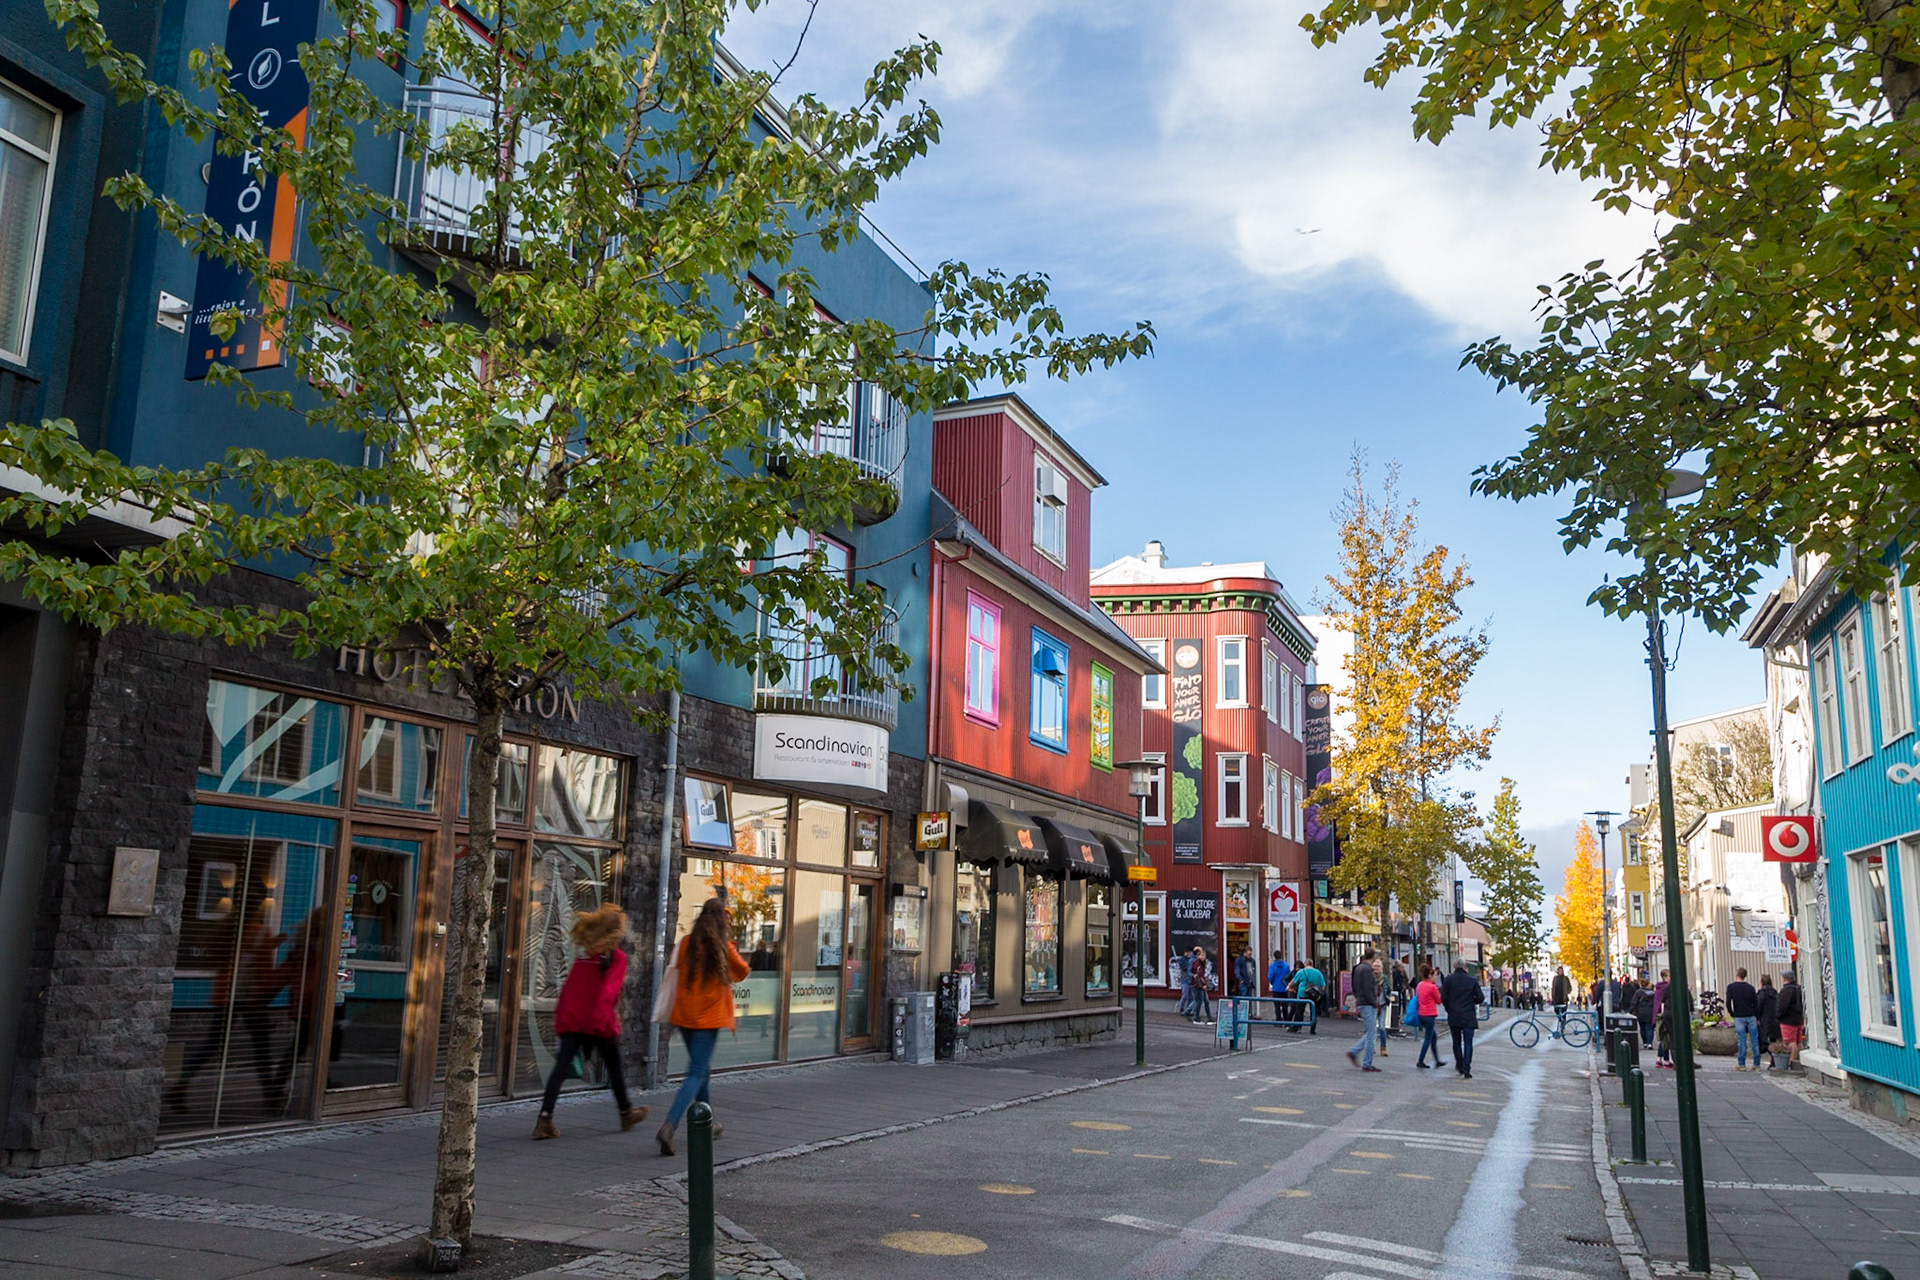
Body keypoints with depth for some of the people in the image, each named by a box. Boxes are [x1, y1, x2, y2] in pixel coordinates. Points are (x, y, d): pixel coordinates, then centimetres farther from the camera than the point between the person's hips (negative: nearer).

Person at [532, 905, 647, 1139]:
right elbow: (608, 991, -15)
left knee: (562, 1066, -1)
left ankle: (545, 1118, -14)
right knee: (614, 1067, 13)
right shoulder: (616, 957, -7)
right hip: (599, 1022, -4)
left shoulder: (583, 954, 10)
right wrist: (601, 1020, -15)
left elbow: (567, 987, 14)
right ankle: (626, 1113, 29)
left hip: (571, 1020, 4)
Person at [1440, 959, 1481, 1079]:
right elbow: (1479, 997, -3)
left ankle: (1460, 1066, 22)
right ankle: (1466, 1070, -8)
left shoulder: (1449, 979, -2)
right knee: (1468, 1043, 0)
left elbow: (1443, 998, -4)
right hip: (1469, 1016, -1)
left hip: (1454, 1016, 1)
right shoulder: (1472, 980, -2)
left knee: (1456, 1042, 15)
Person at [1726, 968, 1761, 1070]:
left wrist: (1732, 1014, 9)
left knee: (1741, 1041, -1)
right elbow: (1756, 1004, 4)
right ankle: (1757, 1065, 6)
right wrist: (1757, 1018, 11)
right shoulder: (1750, 987, 5)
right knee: (1754, 1040, 5)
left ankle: (1741, 1065, 1)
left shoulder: (1731, 987, -2)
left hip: (1739, 1017, -2)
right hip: (1751, 1017, 2)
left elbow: (1728, 1003, -6)